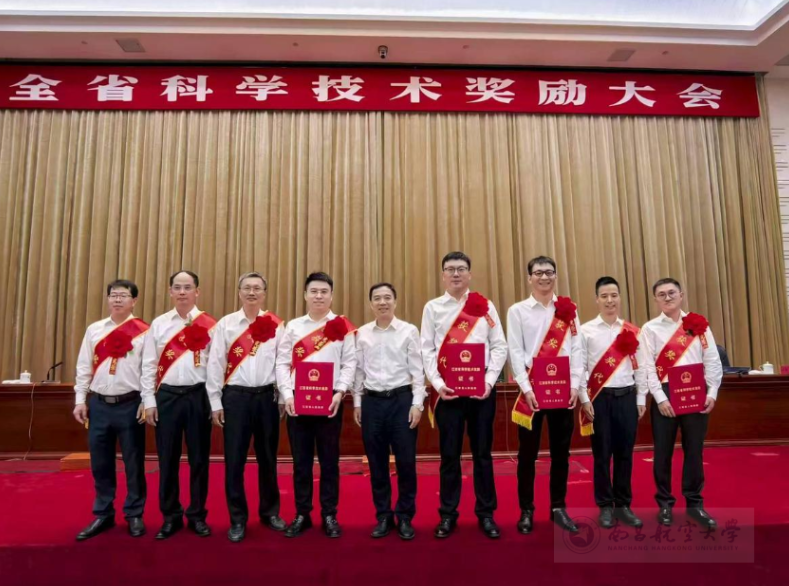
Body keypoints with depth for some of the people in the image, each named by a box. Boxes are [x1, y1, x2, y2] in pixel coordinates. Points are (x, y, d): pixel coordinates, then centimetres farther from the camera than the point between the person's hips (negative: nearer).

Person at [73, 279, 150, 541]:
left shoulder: (143, 331, -4)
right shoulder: (94, 330, 8)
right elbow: (84, 367, 10)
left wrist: (147, 402, -9)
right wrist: (80, 400, 6)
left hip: (130, 404, -4)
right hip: (98, 403, 4)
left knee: (133, 463, 6)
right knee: (100, 463, 13)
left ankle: (134, 515, 21)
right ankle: (103, 515, 29)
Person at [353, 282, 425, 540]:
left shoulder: (409, 331, -2)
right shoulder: (362, 333, 6)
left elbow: (417, 370, -2)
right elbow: (359, 370, 9)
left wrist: (417, 404, -7)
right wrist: (357, 403, 8)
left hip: (402, 398, -2)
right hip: (372, 401, 2)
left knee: (405, 460, 4)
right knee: (377, 462, 10)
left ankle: (405, 516, 22)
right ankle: (383, 516, 26)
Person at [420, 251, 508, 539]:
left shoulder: (485, 306, 6)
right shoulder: (433, 308, 5)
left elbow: (500, 346, 2)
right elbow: (427, 350, 1)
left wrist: (489, 380, -9)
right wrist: (438, 383, -11)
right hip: (448, 389, 0)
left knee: (482, 452, 10)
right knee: (449, 453, 7)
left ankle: (486, 514, 24)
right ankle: (448, 514, 21)